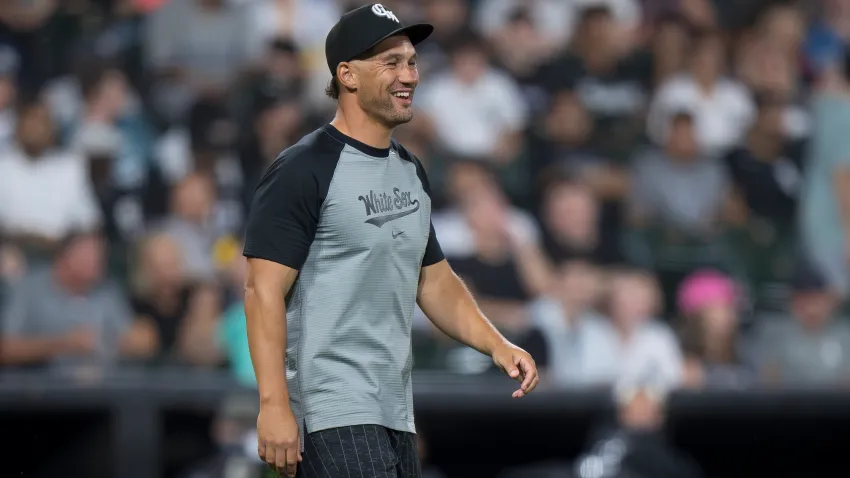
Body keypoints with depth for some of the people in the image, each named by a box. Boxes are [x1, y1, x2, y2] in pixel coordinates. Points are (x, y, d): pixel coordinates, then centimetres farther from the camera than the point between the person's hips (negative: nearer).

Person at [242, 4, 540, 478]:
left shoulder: (411, 172, 16)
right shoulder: (302, 171, -10)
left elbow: (434, 279, 24)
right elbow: (264, 291, -15)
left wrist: (497, 344, 9)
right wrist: (274, 404, -22)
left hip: (396, 416, 9)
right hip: (334, 419, -9)